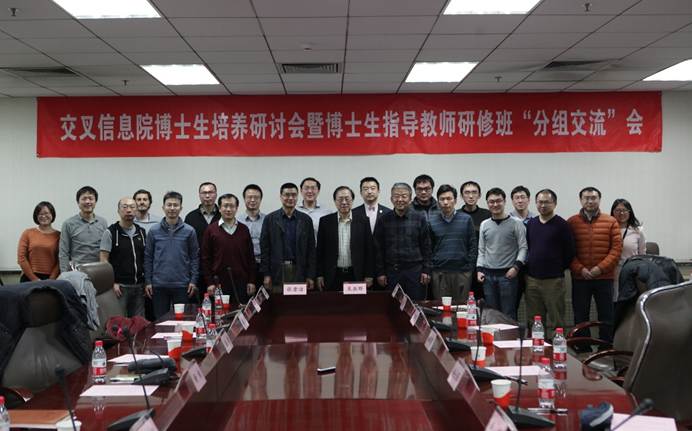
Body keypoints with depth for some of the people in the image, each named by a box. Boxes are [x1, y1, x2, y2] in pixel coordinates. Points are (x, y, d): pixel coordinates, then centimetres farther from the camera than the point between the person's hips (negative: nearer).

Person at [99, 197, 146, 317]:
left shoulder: (142, 232, 11)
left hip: (139, 286, 5)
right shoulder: (111, 232, -3)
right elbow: (103, 259, -6)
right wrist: (111, 283, -13)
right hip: (119, 287, -5)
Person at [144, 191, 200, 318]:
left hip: (182, 285, -1)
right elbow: (148, 257, 6)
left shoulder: (189, 231, 1)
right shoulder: (154, 231, 3)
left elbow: (194, 257, 3)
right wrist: (148, 281, 1)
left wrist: (193, 280, -3)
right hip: (159, 284, 1)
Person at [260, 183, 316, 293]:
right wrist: (266, 274, -3)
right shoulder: (270, 219, 5)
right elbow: (264, 248, 3)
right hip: (277, 272, -1)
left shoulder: (306, 219, 8)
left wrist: (310, 276, 2)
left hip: (299, 271, 1)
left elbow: (311, 249, 7)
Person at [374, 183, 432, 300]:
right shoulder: (384, 220, 6)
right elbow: (378, 249, 7)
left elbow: (426, 247, 4)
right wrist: (380, 273, 1)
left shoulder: (419, 218, 4)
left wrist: (426, 270, -2)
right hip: (392, 272, 1)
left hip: (415, 271, -1)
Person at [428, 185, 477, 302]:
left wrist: (470, 266, -2)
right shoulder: (431, 221, 6)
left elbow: (473, 245, 5)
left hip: (462, 272, 0)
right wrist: (429, 268, 0)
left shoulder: (466, 219, 4)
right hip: (439, 273, 0)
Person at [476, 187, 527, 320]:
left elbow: (523, 248, -5)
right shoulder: (484, 225, 11)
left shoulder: (515, 224, -2)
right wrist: (479, 269, 6)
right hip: (488, 275, 4)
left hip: (507, 274, -4)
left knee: (508, 314, -1)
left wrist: (516, 266, -16)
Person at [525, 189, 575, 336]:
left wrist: (559, 268, 0)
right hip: (532, 279, 5)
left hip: (554, 280, -5)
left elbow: (569, 252, -4)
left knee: (556, 321, -1)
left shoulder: (561, 225, -4)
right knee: (533, 322, 8)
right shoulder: (530, 223, 11)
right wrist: (528, 266, 9)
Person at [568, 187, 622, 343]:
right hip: (579, 278, 0)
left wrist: (601, 268, -12)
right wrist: (580, 269, -12)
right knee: (580, 318, 6)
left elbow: (616, 249, -2)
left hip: (604, 277, 0)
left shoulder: (611, 222, 4)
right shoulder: (571, 222, 3)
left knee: (606, 318, 6)